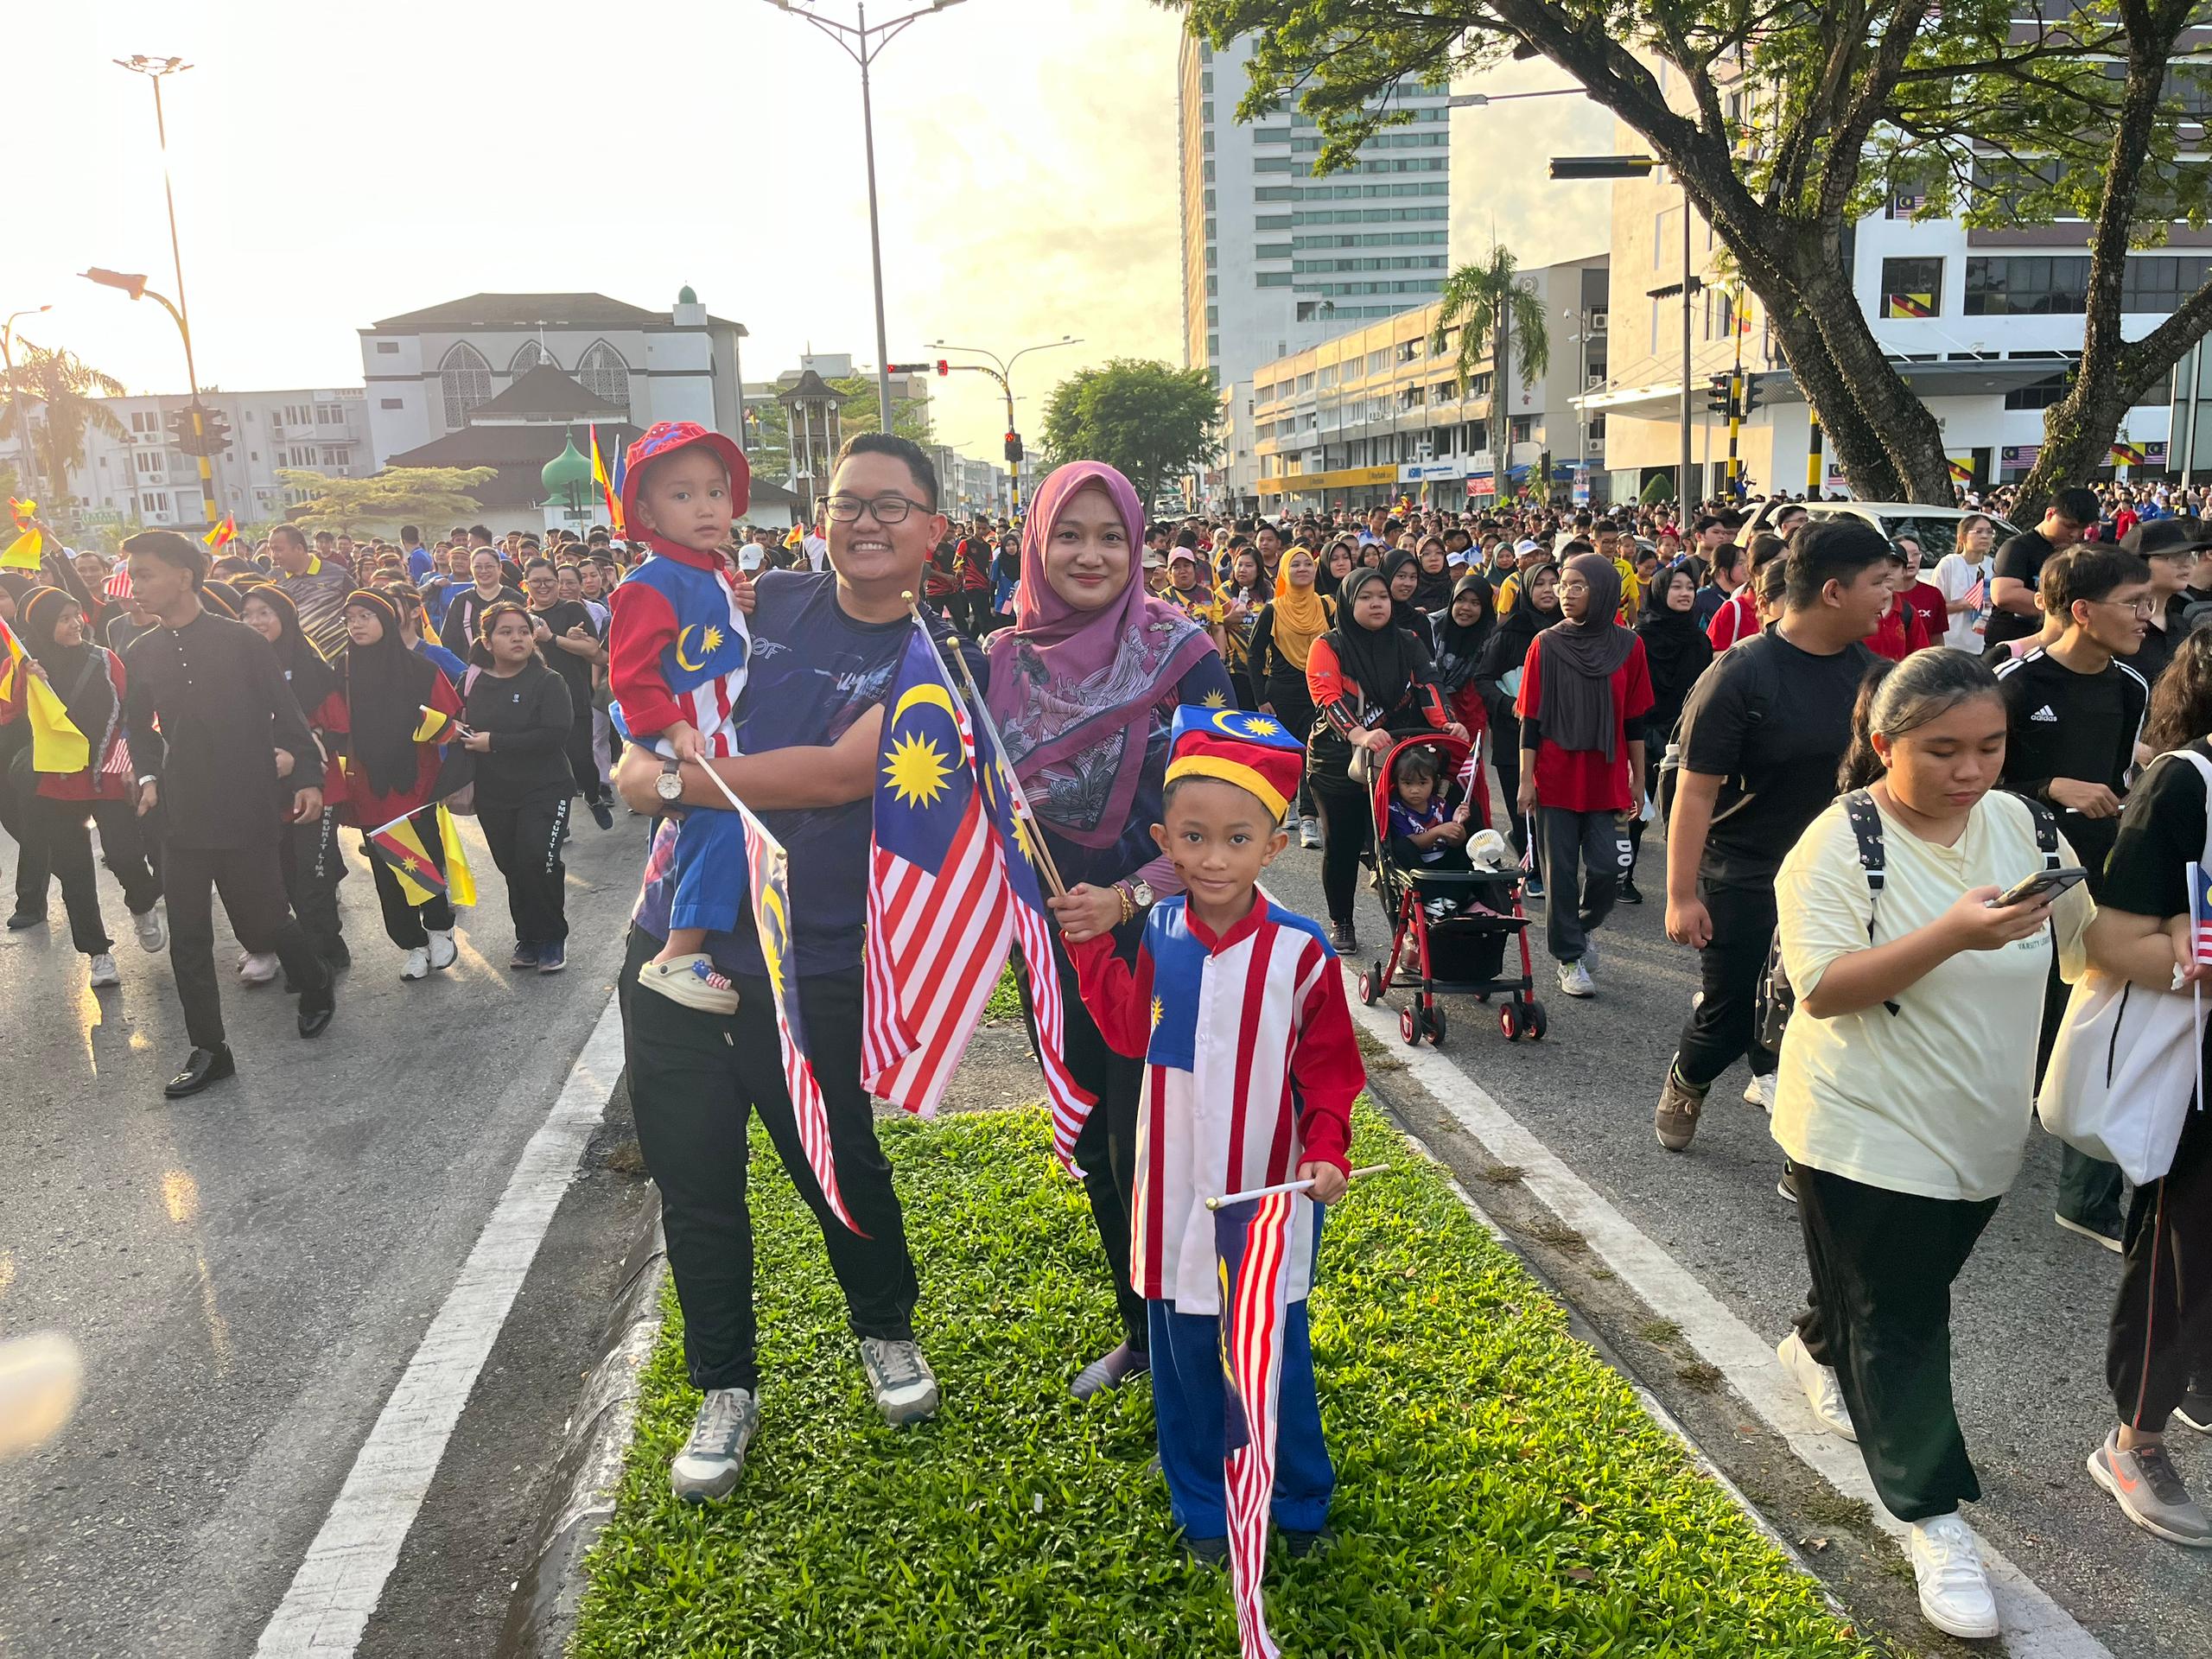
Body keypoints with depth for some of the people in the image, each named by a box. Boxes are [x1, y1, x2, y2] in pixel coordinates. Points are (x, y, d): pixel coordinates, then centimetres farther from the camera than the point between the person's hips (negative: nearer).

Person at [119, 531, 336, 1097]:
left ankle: (317, 986, 33)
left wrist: (308, 776, -12)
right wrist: (149, 776, 1)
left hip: (246, 810, -4)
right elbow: (140, 728, 18)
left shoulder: (241, 641, -5)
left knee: (262, 922, 4)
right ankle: (208, 1051, 15)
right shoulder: (140, 656, 7)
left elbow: (286, 713, -4)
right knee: (188, 938, 4)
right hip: (182, 815, 4)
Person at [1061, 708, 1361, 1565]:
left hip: (1270, 1192, -2)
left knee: (1276, 1354, 13)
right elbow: (1132, 1033, 3)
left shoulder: (1299, 953, -13)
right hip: (1177, 1189, 3)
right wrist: (1091, 946, -6)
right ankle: (1203, 1513, 35)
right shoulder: (1158, 935, -6)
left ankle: (1300, 1506, 37)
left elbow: (1329, 1068, -4)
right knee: (1183, 1352, 15)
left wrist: (1327, 1151, -17)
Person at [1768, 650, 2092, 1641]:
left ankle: (1817, 1349, 52)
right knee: (1900, 1323, 2)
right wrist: (1952, 937, -35)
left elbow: (2086, 944, 7)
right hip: (1869, 1134, -6)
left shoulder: (2021, 824, 0)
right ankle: (1934, 1521, 15)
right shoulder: (1838, 846, -18)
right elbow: (1822, 990, -24)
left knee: (1901, 1289, 23)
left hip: (1981, 1129, 6)